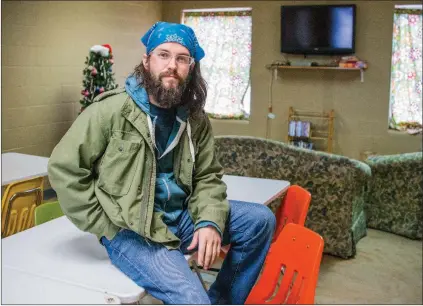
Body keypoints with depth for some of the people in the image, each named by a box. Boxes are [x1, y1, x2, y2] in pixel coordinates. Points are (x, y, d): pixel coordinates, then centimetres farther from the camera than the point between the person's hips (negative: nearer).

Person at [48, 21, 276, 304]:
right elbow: (63, 168, -10)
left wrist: (209, 222, -14)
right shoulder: (112, 110, -12)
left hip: (181, 216, 6)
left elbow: (208, 178, 6)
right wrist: (107, 227, -11)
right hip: (131, 229, -6)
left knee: (261, 219, -3)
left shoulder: (195, 119, 4)